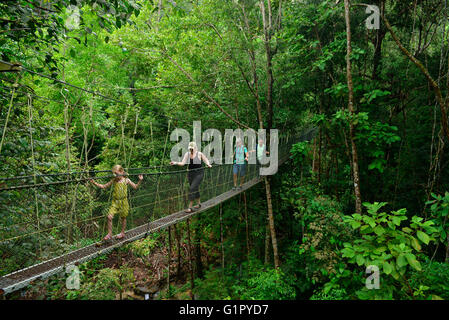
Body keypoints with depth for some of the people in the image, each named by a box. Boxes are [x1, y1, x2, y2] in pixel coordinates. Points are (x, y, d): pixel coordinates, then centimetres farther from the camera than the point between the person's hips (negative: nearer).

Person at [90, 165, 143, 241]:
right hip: (115, 201, 2)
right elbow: (103, 186, 6)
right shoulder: (114, 181, 0)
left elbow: (135, 187, 1)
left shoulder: (126, 180, -5)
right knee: (109, 217, -7)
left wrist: (140, 180, -14)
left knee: (123, 217, 10)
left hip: (123, 201, -2)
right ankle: (109, 234, 9)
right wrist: (94, 182, -5)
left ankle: (122, 233, 30)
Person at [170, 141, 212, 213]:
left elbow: (206, 160, 6)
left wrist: (208, 164, -15)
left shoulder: (200, 154, -6)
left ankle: (190, 207, -10)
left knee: (192, 189, -14)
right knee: (195, 189, 16)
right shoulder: (187, 154, 4)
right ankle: (199, 203, 37)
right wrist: (175, 163, -16)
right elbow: (182, 163, -1)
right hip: (191, 173, 5)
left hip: (199, 173, -5)